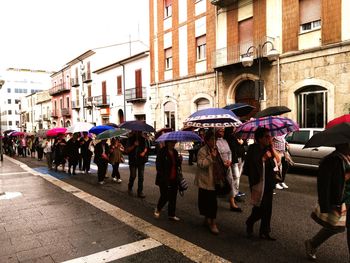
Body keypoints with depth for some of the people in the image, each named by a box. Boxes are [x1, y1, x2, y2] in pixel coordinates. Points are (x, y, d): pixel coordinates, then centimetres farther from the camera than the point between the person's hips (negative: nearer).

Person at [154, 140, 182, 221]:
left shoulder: (175, 152, 9)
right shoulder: (162, 152, -11)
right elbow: (158, 165, -12)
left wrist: (180, 160, -5)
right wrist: (163, 175, -18)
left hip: (174, 179, 6)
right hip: (164, 179, -6)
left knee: (173, 198, 10)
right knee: (165, 197, 0)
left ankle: (171, 215, 25)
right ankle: (157, 210, 29)